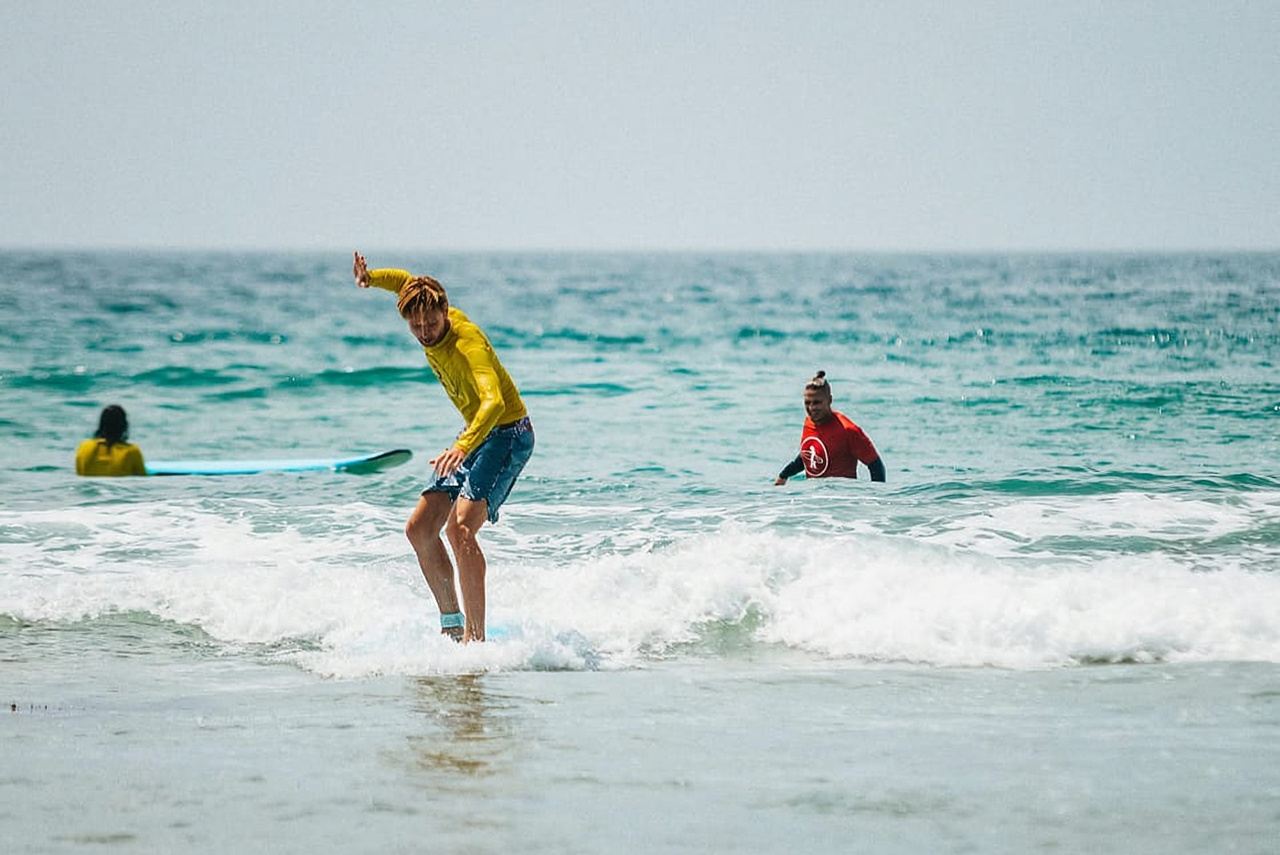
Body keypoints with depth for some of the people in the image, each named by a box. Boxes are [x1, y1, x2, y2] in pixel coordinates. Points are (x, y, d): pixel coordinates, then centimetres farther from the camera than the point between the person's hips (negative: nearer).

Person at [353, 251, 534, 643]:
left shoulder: (468, 344, -30)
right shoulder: (435, 326, -5)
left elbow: (493, 402, -47)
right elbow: (406, 281, 18)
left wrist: (463, 446, -63)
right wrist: (370, 277, -3)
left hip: (507, 434, -9)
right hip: (475, 436, 9)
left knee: (460, 526, -27)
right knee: (419, 528, 4)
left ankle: (475, 636, -27)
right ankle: (452, 624, 14)